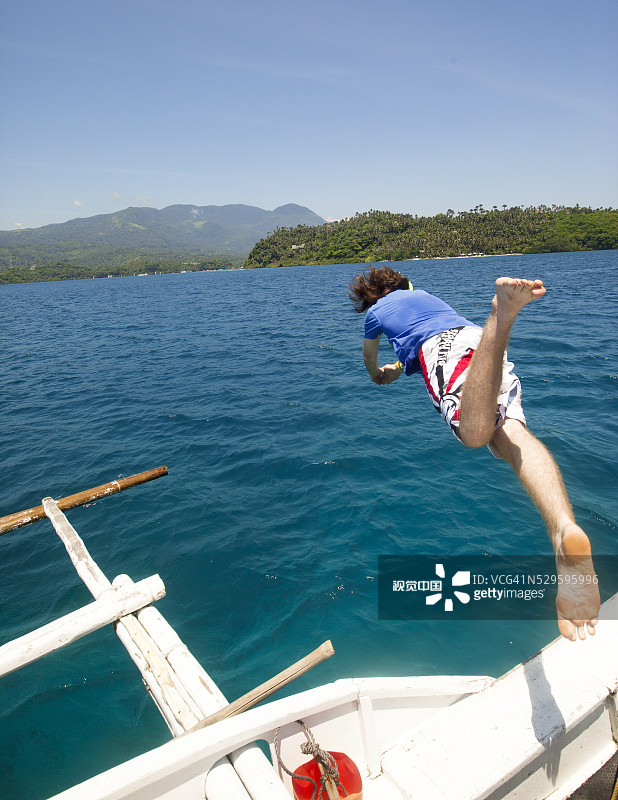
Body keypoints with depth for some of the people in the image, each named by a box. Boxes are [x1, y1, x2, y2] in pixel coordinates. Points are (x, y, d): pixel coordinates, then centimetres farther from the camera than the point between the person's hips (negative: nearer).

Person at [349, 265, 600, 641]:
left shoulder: (375, 312, 31)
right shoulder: (420, 292, 44)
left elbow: (371, 363, 48)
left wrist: (379, 376, 71)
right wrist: (400, 366, 81)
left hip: (442, 347, -5)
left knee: (474, 431, -37)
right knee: (511, 433, -21)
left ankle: (503, 312, -59)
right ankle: (564, 528, -49)